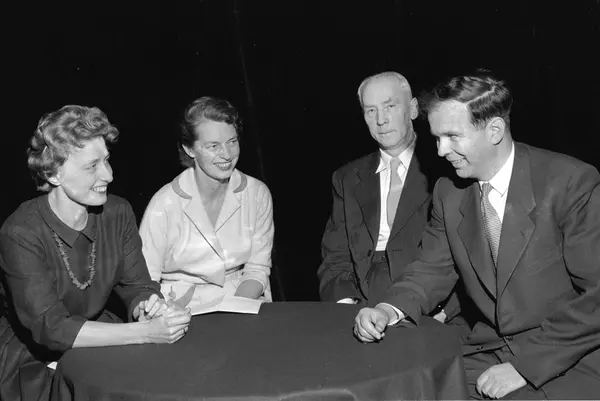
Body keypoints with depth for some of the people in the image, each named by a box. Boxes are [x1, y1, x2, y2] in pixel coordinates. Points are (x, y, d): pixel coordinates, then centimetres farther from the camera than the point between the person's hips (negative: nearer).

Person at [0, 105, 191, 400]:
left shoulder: (117, 213, -6)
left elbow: (137, 287, -2)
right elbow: (50, 327, -27)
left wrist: (147, 307, -27)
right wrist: (144, 332, -35)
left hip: (99, 345, 5)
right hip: (35, 364, -5)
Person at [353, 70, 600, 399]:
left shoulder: (572, 183, -14)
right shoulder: (449, 192, 3)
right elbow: (434, 269, 8)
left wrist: (524, 366, -18)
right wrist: (388, 310, -12)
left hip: (571, 362, -4)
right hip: (487, 355, 4)